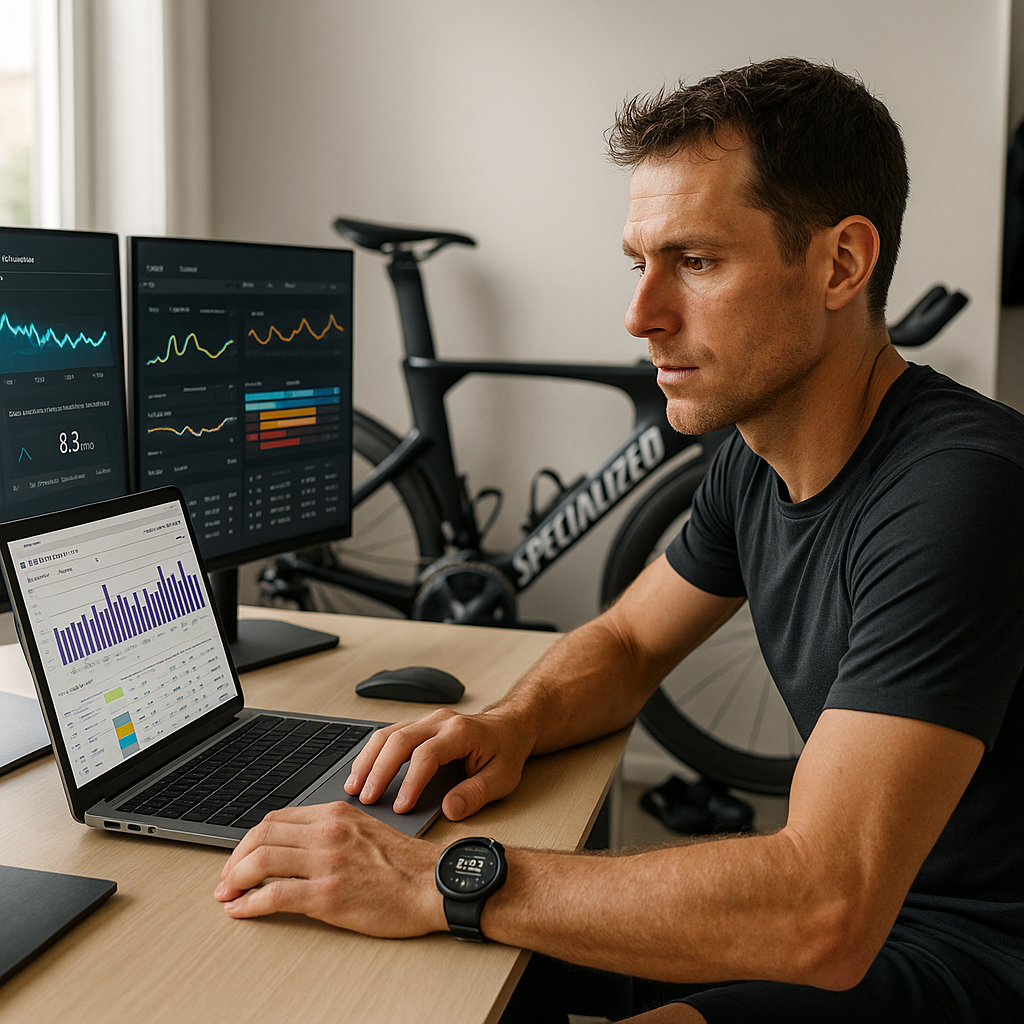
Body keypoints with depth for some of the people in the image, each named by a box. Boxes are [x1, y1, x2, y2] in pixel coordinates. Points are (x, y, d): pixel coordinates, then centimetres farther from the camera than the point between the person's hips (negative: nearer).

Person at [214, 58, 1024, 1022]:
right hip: (853, 897, 8)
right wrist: (511, 725, -9)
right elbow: (626, 640, 13)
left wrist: (441, 884, -31)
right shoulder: (759, 457, 0)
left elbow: (822, 918, -34)